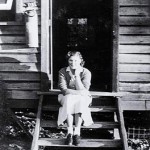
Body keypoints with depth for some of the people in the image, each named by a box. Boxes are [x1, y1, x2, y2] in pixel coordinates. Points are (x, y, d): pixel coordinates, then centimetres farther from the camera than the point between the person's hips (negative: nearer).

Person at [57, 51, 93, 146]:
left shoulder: (86, 72, -7)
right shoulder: (63, 71, -5)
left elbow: (84, 91, -17)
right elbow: (64, 90, -15)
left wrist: (77, 75, -22)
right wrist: (79, 92, -25)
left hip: (82, 99, 0)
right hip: (67, 97, 0)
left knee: (80, 101, -34)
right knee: (68, 99, -34)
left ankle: (77, 131, -37)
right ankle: (70, 131, -37)